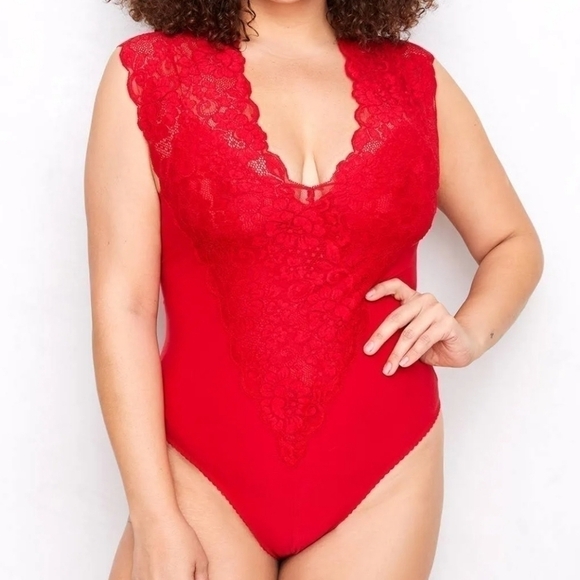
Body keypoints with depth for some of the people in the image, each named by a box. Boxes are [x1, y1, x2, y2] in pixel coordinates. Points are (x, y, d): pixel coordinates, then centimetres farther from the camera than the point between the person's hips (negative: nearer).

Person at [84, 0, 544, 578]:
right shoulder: (147, 72, -3)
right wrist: (155, 520, -11)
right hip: (204, 473, -1)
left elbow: (514, 243, 15)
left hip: (383, 467, 2)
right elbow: (122, 305, -8)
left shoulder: (415, 78, 4)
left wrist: (470, 332, -6)